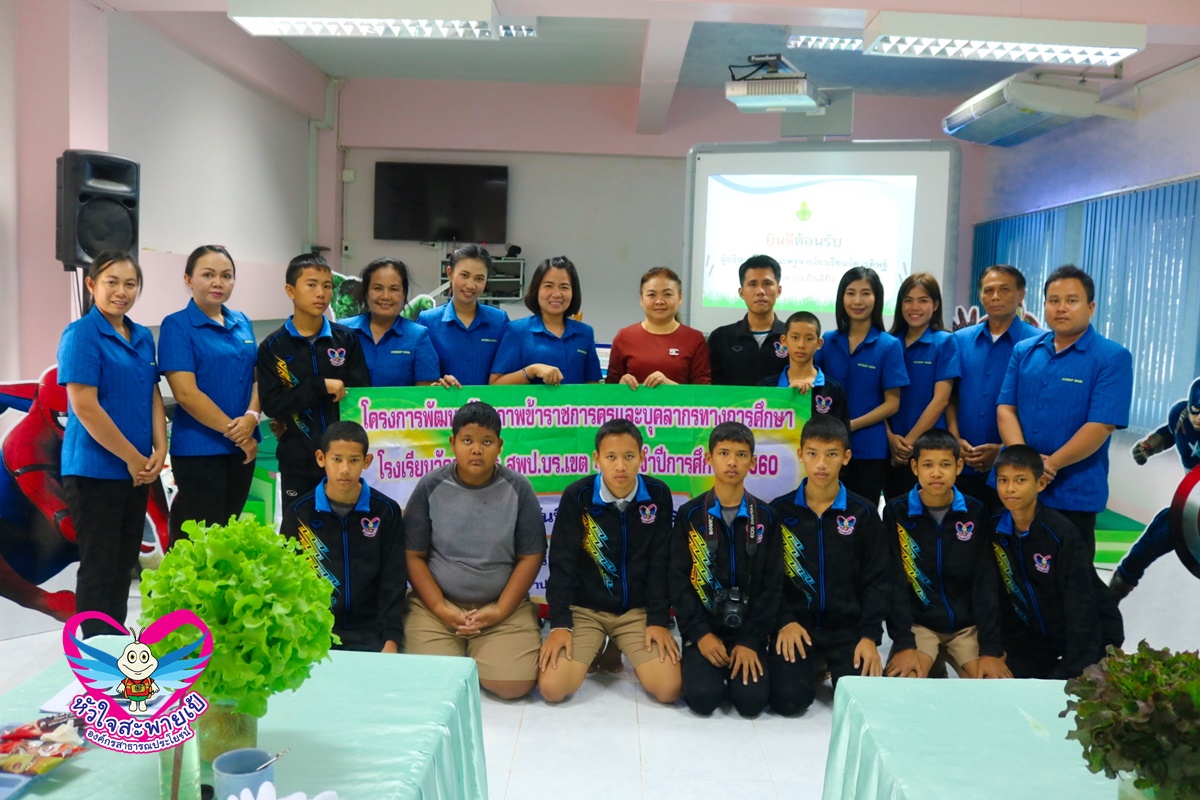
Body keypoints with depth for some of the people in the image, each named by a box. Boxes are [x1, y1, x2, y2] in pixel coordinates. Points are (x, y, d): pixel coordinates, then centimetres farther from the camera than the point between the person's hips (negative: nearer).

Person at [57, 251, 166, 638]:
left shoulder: (143, 337, 10)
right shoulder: (81, 334, -11)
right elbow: (85, 406, -17)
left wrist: (159, 451, -2)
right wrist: (132, 458, -13)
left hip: (138, 470, 7)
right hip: (95, 469, -7)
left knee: (124, 563, 14)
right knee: (99, 566, 2)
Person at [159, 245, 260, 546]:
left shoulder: (242, 323, 10)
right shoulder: (177, 326, -8)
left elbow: (256, 377, 10)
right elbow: (186, 393, -15)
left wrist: (252, 417, -11)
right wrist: (234, 432, -13)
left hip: (242, 448, 6)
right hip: (198, 448, -6)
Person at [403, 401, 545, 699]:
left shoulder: (518, 488, -4)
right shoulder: (430, 487, -3)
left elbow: (531, 557, -2)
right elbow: (414, 555, -1)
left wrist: (500, 611, -10)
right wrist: (440, 609, -10)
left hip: (504, 606, 0)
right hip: (436, 605, 0)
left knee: (515, 684, -18)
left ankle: (479, 653, 16)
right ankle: (460, 650, 16)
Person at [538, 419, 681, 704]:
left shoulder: (658, 495, -9)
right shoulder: (577, 496, -13)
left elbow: (661, 563, -4)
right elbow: (562, 563, -9)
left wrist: (659, 620, -9)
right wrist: (559, 623, -14)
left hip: (638, 610, 1)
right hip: (584, 609, -1)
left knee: (669, 689, -16)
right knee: (552, 689, -17)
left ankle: (617, 655, 16)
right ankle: (596, 653, 16)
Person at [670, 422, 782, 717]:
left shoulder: (765, 516, 1)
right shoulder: (690, 514, -2)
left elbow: (772, 584, -1)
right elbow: (679, 581, -3)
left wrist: (751, 640, -11)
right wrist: (700, 633, -14)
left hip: (748, 630, 1)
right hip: (703, 628, -1)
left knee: (752, 701, -19)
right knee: (703, 698, -21)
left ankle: (740, 664, 13)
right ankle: (694, 664, 11)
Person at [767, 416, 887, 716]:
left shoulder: (864, 513, 0)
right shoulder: (780, 510, -1)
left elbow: (877, 580, 0)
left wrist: (870, 635, -9)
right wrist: (784, 622, -13)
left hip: (848, 627, 1)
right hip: (795, 624, 0)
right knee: (789, 701, -18)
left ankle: (831, 666, 18)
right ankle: (813, 668, 17)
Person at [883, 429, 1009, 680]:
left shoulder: (976, 512, -2)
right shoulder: (896, 512, -7)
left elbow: (986, 582, -5)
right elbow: (895, 582, -9)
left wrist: (991, 648, -13)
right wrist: (904, 643, -19)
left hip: (968, 624, 1)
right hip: (918, 623, -1)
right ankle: (934, 671, 11)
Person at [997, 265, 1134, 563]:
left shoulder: (1113, 357, -8)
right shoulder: (1024, 351, 6)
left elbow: (1101, 426, -15)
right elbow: (1006, 409, 1)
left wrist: (1050, 465, -16)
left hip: (1074, 493, -4)